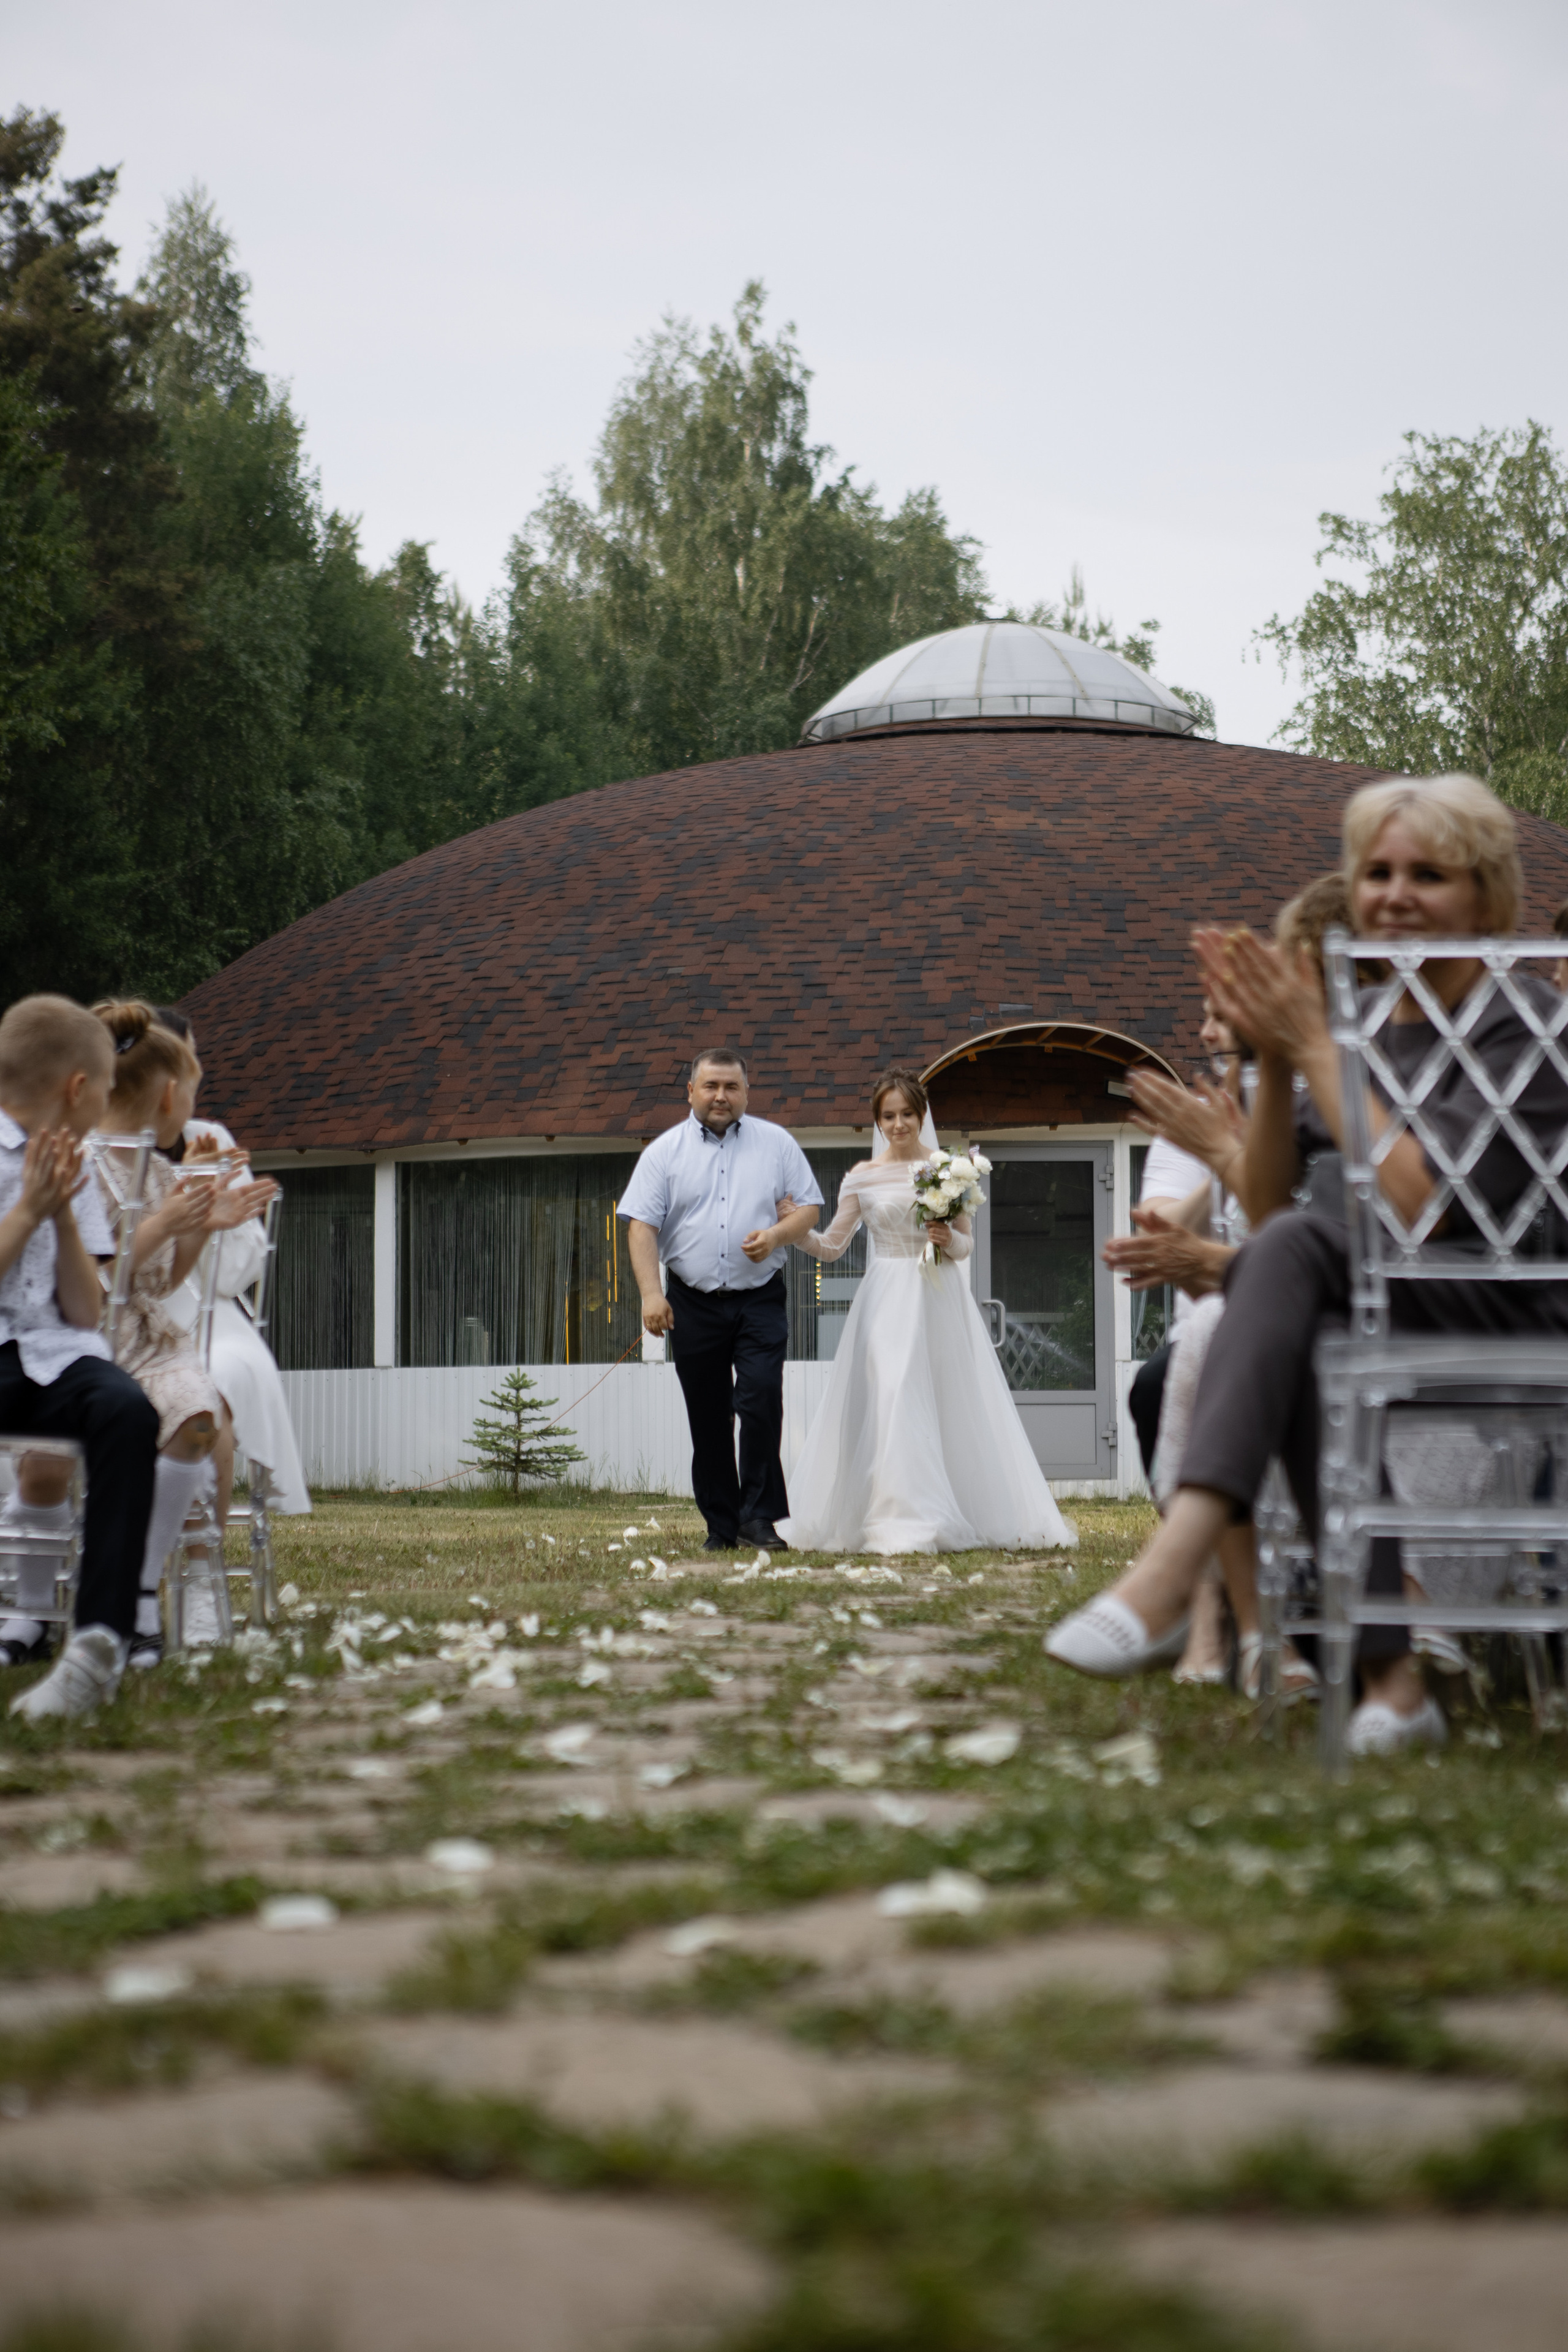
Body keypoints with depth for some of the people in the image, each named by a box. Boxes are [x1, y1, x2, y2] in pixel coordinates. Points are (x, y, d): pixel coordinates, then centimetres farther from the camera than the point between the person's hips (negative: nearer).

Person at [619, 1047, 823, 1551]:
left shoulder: (776, 1144, 9)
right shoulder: (665, 1152, 5)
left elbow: (808, 1208, 10)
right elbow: (642, 1226, -1)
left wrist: (776, 1234, -11)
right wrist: (651, 1293, -13)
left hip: (760, 1301, -1)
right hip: (694, 1305, 1)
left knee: (761, 1399, -17)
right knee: (707, 1418, 4)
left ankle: (760, 1515, -10)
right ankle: (721, 1524, 13)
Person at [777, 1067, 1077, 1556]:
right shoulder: (862, 1178, 5)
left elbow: (966, 1245, 10)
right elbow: (831, 1247, 6)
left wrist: (949, 1239, -11)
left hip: (942, 1301, 1)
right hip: (889, 1302, -1)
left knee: (953, 1404, 0)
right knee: (891, 1402, -9)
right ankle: (901, 1524, -6)